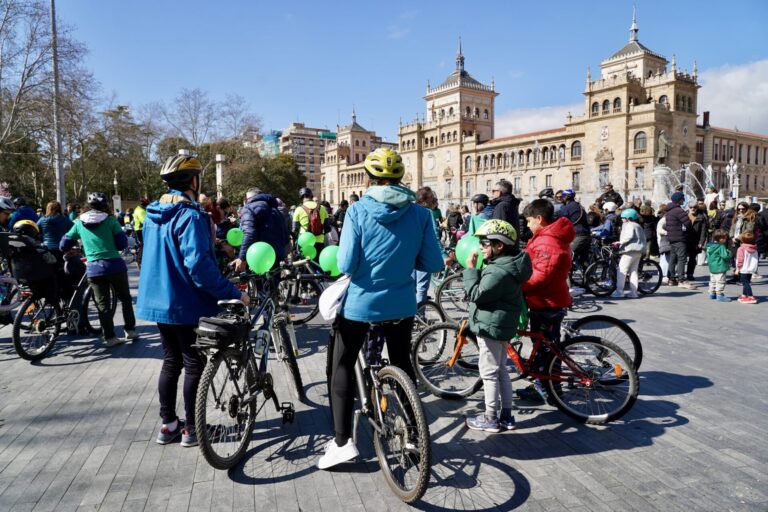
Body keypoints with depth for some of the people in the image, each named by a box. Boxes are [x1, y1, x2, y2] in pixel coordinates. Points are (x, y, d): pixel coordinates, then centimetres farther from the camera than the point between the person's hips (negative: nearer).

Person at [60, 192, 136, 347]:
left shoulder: (79, 223, 6)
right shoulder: (110, 220, -2)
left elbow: (63, 245, 11)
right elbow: (122, 244, -4)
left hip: (94, 269, 2)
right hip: (115, 265, -2)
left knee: (102, 304, 10)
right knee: (125, 298, 17)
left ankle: (109, 337, 10)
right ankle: (130, 330, 18)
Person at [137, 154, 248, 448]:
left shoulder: (153, 215, 8)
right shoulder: (190, 216, -19)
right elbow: (198, 264, -26)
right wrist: (232, 294, -22)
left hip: (157, 301, 8)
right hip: (186, 305, -8)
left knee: (171, 361, 17)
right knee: (194, 364, 5)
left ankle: (168, 424, 26)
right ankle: (192, 428, 15)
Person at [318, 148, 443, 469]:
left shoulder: (358, 211, -13)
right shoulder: (420, 213, -7)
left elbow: (346, 265, -17)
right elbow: (433, 264, -6)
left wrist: (363, 263, 6)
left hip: (360, 304, -2)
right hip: (401, 305, 3)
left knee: (342, 367, 14)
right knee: (402, 365, 22)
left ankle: (342, 442, 11)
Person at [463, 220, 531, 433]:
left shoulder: (499, 271, -24)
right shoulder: (507, 264, 9)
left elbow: (476, 295, -23)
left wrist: (470, 268, -18)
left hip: (490, 326, -11)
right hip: (500, 324, 11)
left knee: (489, 373, 1)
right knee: (501, 369, 18)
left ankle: (491, 419, 12)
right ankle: (506, 415, 27)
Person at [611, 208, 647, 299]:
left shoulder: (629, 225, -6)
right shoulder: (638, 226, 23)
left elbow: (629, 236, -22)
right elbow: (643, 238, 22)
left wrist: (620, 242, -17)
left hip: (630, 250, -10)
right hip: (639, 251, 10)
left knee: (621, 270, -8)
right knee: (634, 271, 12)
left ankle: (619, 291, -11)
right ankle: (633, 292, 11)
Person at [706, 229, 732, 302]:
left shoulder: (709, 246, 8)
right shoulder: (721, 247, -18)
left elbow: (708, 255, 17)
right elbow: (725, 256, -22)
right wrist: (729, 253, -4)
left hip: (712, 267, 9)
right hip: (720, 268, -9)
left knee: (712, 281, 17)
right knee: (720, 282, -3)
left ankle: (712, 294, 24)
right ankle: (719, 295, -2)